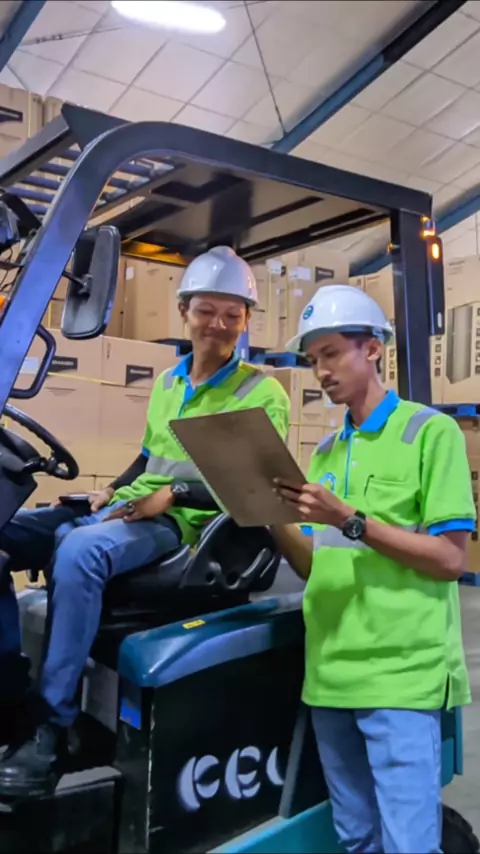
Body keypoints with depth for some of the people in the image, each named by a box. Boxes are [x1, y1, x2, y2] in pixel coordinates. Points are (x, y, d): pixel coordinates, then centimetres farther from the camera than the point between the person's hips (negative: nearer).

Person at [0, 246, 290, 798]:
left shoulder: (263, 393, 0)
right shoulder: (167, 382, 21)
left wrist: (174, 495, -17)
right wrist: (111, 490, 9)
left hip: (180, 525, -7)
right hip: (121, 510, 7)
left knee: (78, 551, -37)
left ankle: (50, 728, -29)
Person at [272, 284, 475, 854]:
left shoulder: (430, 431, -4)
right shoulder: (325, 454, 14)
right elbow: (316, 569, 13)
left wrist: (350, 521, -19)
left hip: (402, 674, -6)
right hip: (332, 674, 6)